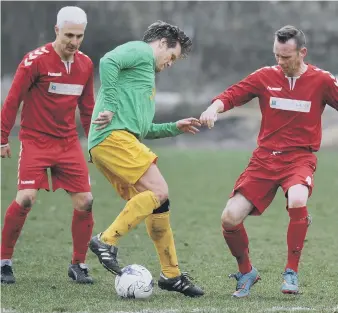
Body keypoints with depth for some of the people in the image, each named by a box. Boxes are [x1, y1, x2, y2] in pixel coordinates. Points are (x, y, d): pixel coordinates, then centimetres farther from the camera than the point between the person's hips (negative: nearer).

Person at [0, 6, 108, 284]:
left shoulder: (85, 64, 5)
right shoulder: (36, 60, -12)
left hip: (69, 143, 5)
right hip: (35, 142, -5)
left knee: (85, 202, -3)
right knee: (25, 199, -17)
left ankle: (78, 265, 11)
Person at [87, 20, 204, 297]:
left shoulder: (146, 72, 34)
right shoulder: (141, 51, 4)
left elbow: (143, 129, 37)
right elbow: (108, 61, -18)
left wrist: (174, 128, 30)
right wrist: (110, 105, -19)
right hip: (113, 135, -10)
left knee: (158, 205, 7)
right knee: (158, 191, -18)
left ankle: (171, 275, 10)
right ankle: (107, 241, -16)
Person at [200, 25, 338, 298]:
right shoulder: (266, 76, 2)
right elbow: (232, 94, 0)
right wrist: (214, 108, -20)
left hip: (300, 159, -3)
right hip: (265, 158, 3)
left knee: (297, 201, -36)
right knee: (230, 218, -12)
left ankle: (292, 272, -15)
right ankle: (246, 272, 17)